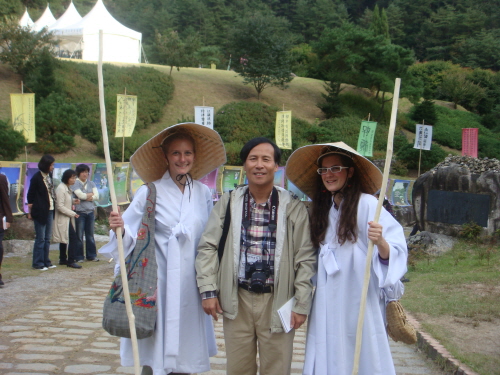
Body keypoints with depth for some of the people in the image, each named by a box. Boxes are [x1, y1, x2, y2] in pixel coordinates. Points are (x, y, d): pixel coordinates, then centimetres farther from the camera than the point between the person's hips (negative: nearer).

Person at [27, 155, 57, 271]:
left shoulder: (49, 175, 9)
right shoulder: (36, 177, -11)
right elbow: (30, 197, -7)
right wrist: (30, 212, -6)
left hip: (50, 211, 7)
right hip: (40, 211, -7)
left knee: (47, 238, 12)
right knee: (40, 238, -1)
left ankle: (46, 261, 20)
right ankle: (38, 263, 7)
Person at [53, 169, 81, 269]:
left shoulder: (68, 188, 12)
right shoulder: (61, 189, -18)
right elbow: (60, 206, -21)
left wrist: (73, 201, 2)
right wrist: (73, 213, -20)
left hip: (67, 218, 10)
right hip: (63, 218, -10)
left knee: (64, 239, 16)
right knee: (73, 238, -12)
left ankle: (63, 259, 25)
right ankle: (71, 261, -8)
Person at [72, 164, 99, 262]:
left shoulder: (91, 183, 11)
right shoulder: (75, 184, -3)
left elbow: (97, 196, 1)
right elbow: (80, 195, -15)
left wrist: (87, 197, -10)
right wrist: (91, 194, -1)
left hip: (90, 212, 4)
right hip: (80, 212, -4)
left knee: (90, 235, 9)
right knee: (79, 236, -1)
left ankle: (91, 255, 17)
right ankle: (79, 257, 6)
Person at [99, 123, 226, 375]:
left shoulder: (203, 193, 5)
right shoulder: (150, 192, -6)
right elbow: (131, 234, -8)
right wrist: (119, 228, -30)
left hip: (191, 284, 4)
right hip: (158, 282, -3)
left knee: (184, 349, 11)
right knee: (155, 353, 2)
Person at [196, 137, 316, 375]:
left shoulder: (293, 207, -2)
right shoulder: (229, 202, 4)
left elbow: (305, 258, -1)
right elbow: (207, 247, 6)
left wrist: (302, 304, -3)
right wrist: (208, 290, -1)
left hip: (276, 301, -1)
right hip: (237, 300, 2)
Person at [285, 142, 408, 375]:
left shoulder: (366, 204, -10)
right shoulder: (322, 208, 12)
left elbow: (396, 251, -16)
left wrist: (380, 243, -35)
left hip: (359, 302, -6)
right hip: (328, 306, 6)